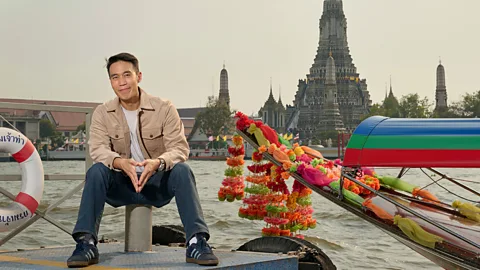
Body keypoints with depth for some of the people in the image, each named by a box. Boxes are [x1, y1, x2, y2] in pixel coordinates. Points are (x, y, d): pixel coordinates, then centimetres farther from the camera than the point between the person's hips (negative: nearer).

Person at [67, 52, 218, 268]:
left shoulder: (164, 108, -8)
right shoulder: (102, 113, -3)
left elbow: (179, 148, -17)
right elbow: (97, 149, -17)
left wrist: (157, 162, -41)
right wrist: (121, 163, -40)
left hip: (157, 182, -1)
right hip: (121, 184, 1)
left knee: (182, 170, -31)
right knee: (96, 171, -29)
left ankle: (197, 242, -36)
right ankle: (86, 243, -33)